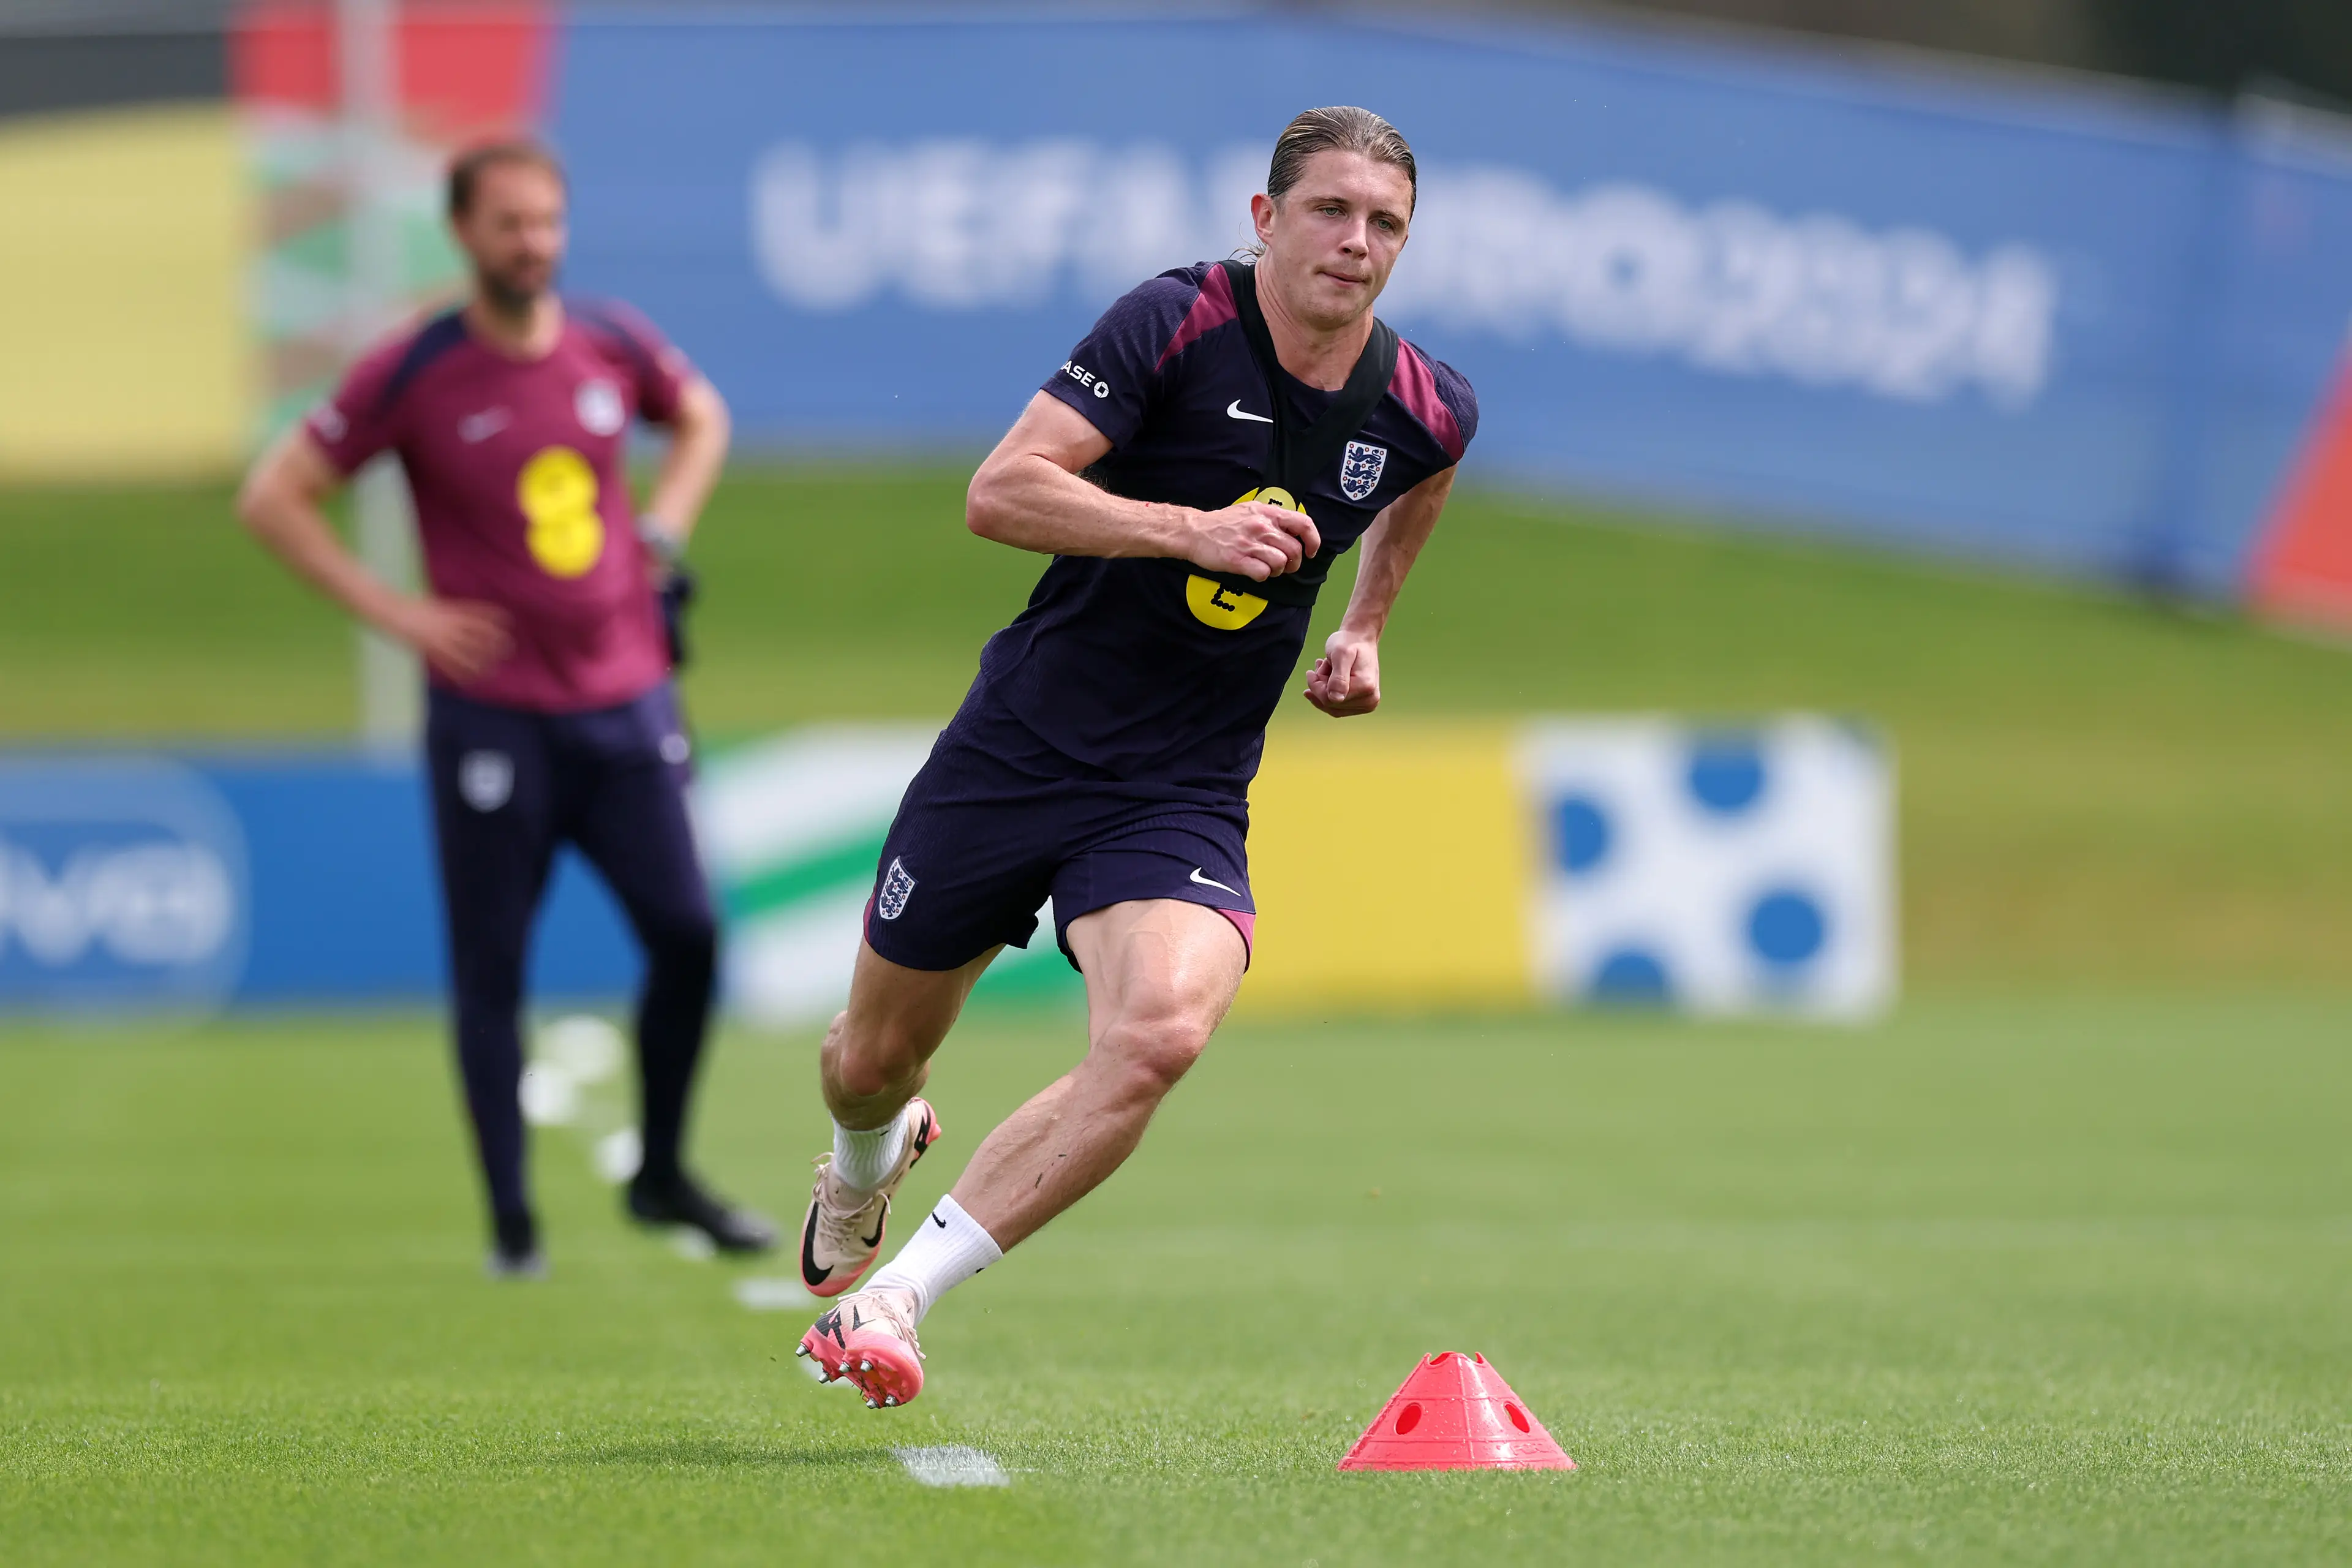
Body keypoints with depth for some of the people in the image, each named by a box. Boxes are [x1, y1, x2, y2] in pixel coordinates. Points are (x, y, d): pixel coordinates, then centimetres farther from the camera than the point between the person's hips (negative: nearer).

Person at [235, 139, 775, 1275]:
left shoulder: (615, 347, 4)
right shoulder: (414, 374, -7)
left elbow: (701, 418, 27)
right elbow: (273, 498, -3)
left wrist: (662, 532, 10)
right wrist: (396, 614, -8)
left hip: (627, 704, 3)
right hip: (491, 714, -3)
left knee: (687, 933, -3)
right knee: (491, 969, 0)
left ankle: (661, 1177, 15)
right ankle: (511, 1221, 9)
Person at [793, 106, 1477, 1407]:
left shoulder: (1426, 410, -2)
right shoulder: (1176, 323, -14)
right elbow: (999, 493, -21)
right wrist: (1192, 528, -30)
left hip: (1181, 800, 1)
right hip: (1018, 752, -1)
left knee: (1161, 1031, -30)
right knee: (874, 1058, 13)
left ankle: (893, 1297, -20)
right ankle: (870, 1157, 54)